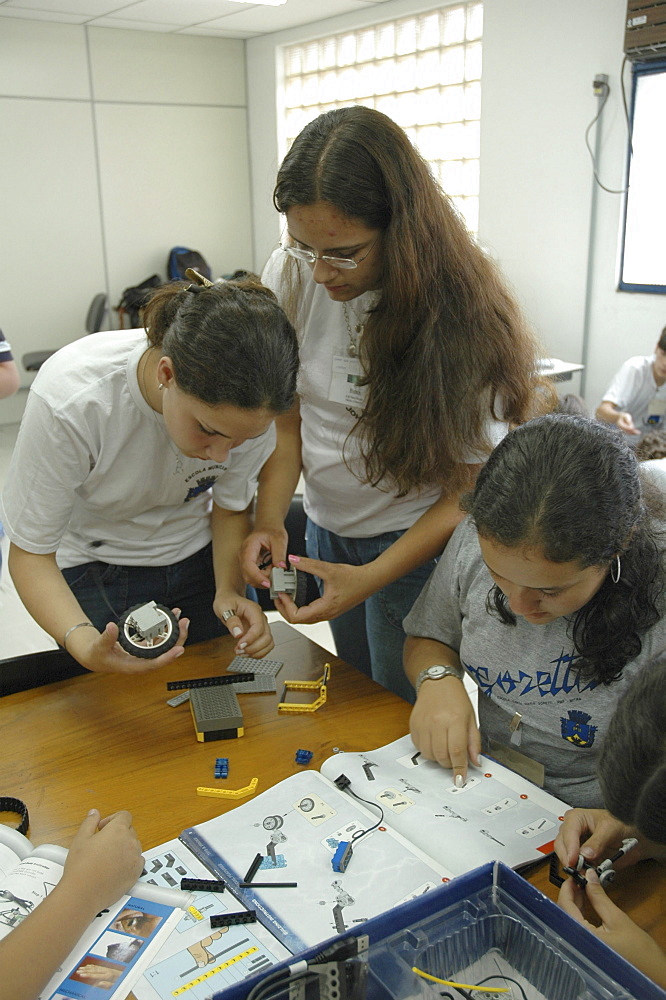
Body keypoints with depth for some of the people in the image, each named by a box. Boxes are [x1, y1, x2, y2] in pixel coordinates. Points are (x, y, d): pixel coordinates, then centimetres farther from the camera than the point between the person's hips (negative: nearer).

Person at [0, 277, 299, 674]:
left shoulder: (248, 404, -27)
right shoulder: (69, 401, -36)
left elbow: (232, 508, -7)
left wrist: (229, 591, -24)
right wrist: (83, 641, -42)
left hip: (199, 562, 3)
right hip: (93, 573, -2)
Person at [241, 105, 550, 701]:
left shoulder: (463, 316, -24)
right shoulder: (292, 276, -12)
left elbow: (472, 487, -19)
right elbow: (287, 417, -3)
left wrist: (371, 579, -27)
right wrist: (269, 520, -19)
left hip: (417, 541, -4)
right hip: (326, 526, 5)